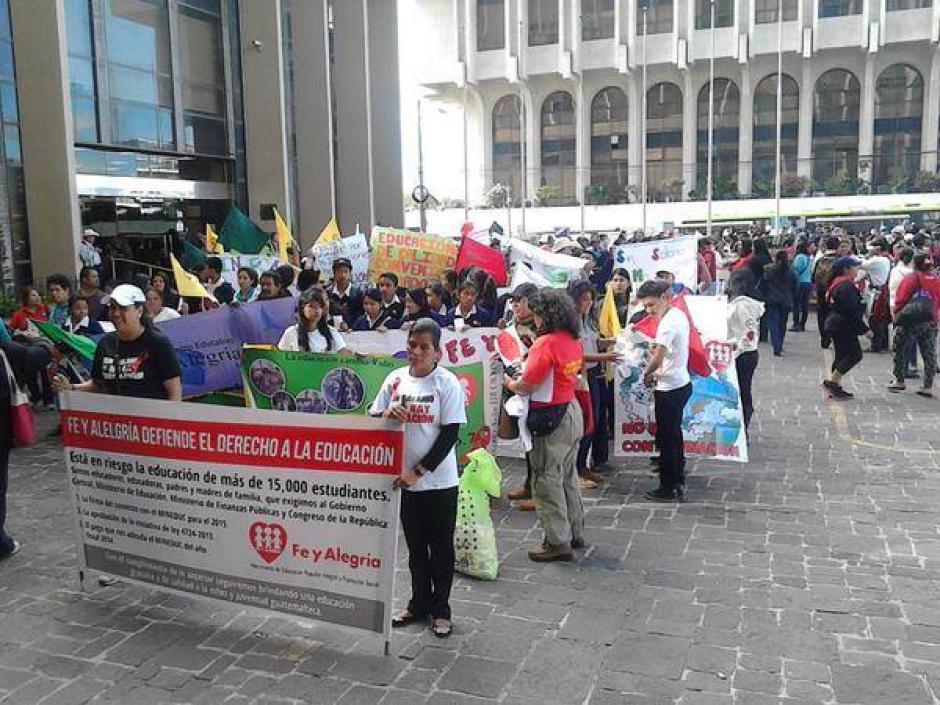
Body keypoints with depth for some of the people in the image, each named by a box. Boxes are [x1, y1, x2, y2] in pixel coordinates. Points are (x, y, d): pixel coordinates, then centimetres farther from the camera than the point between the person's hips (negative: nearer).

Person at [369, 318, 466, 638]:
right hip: (405, 479, 4)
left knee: (441, 547, 9)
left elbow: (451, 433, -13)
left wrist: (418, 471, -16)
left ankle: (441, 610, 24)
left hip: (439, 481, -4)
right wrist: (387, 414, -16)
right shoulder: (395, 379, 1)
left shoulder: (447, 383, -11)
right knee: (415, 546, 17)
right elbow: (372, 419, 8)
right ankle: (419, 603, 33)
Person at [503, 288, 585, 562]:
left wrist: (510, 384, 1)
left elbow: (527, 385, -20)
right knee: (567, 476, 20)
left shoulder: (546, 343, -20)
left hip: (551, 418, -9)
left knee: (547, 480, 2)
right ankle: (575, 532, 31)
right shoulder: (574, 341, 6)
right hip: (572, 411, 9)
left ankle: (558, 542, 8)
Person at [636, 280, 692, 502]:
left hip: (669, 389, -10)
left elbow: (657, 359, -27)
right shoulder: (679, 315, 8)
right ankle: (678, 482, 32)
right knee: (674, 435, 20)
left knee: (666, 439, 1)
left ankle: (668, 488, 11)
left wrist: (646, 375, -10)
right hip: (681, 383, 10)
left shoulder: (668, 322, -22)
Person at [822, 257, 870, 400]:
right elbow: (851, 310, -22)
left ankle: (835, 388, 15)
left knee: (842, 355, 14)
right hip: (843, 326, -11)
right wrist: (864, 329, -17)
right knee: (855, 354, -6)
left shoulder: (837, 283, 15)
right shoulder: (847, 286, -17)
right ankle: (832, 382, -6)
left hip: (834, 324, 11)